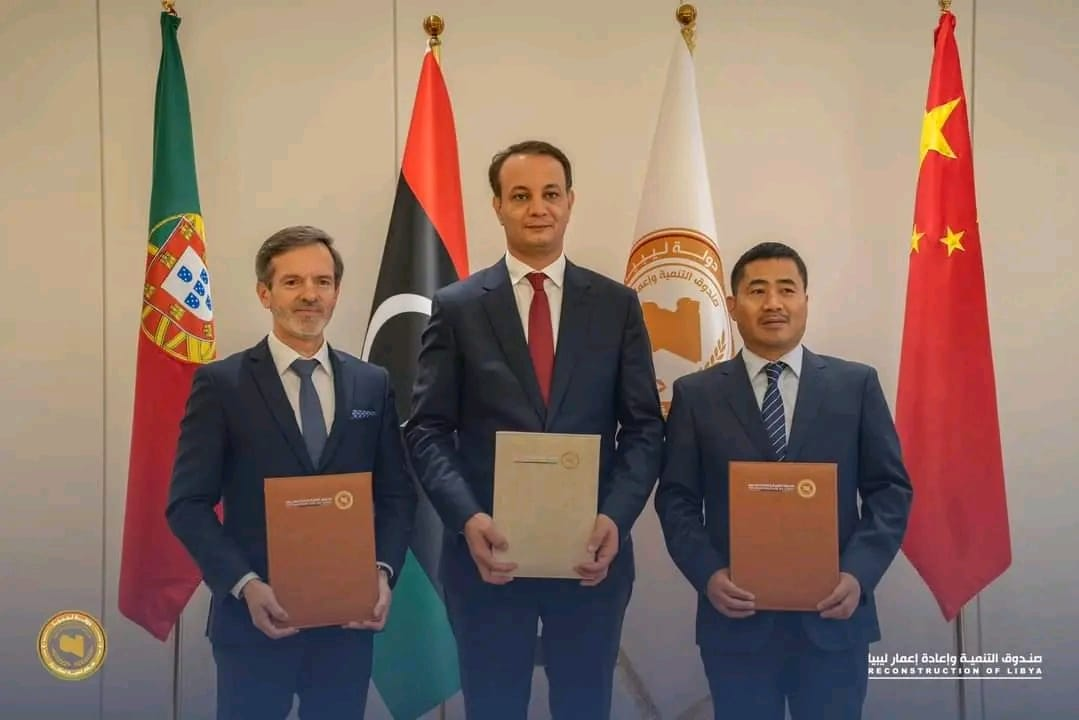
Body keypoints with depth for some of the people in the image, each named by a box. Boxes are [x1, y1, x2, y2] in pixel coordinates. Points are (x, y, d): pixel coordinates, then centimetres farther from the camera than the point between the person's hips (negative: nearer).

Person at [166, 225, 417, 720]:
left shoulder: (372, 385, 6)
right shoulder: (221, 383, -3)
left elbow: (397, 494, 9)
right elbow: (188, 503, -5)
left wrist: (384, 572, -7)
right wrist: (245, 585, -16)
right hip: (255, 615, -3)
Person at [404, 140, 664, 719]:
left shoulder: (617, 305, 5)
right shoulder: (456, 307, 2)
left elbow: (644, 428, 2)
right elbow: (427, 431, -2)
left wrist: (615, 518, -13)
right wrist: (468, 519, -17)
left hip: (592, 553, 1)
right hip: (488, 552, -1)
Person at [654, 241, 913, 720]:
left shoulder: (857, 384, 5)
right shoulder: (695, 394, 4)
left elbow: (890, 490, 3)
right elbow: (676, 498, 2)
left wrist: (858, 573, -11)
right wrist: (708, 574, -12)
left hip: (833, 616, 0)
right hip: (736, 618, 0)